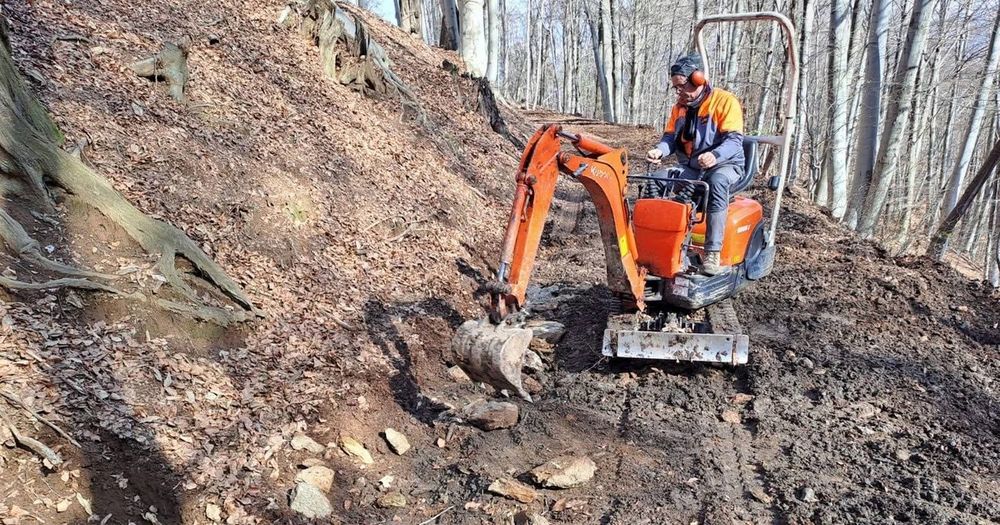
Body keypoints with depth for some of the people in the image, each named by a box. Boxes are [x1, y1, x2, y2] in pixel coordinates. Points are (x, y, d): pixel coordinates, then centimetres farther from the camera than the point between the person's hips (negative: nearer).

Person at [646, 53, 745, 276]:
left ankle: (713, 253, -42)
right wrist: (660, 150, -19)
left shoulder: (725, 101, -9)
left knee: (717, 181, -41)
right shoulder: (679, 107, 11)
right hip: (690, 167, 6)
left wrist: (715, 155, -39)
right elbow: (670, 136, 7)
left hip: (724, 165, -5)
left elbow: (734, 140, -17)